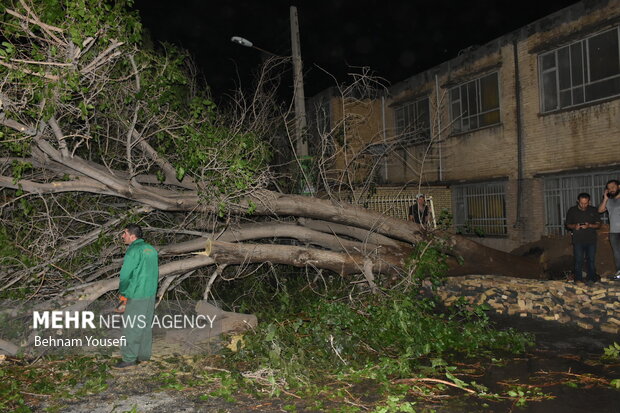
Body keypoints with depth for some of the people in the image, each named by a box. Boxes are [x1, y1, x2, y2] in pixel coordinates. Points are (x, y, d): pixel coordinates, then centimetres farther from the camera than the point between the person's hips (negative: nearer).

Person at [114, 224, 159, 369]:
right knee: (146, 326, 15)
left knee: (131, 328, 2)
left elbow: (125, 275, -14)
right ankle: (144, 355, 24)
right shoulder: (152, 250, 9)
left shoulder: (133, 251, -15)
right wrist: (151, 289, 17)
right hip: (151, 294, 8)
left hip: (136, 296, -8)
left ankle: (129, 359, 7)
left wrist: (123, 293, 1)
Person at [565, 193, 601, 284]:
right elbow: (568, 224, 9)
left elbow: (598, 224, 5)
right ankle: (578, 279, 2)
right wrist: (574, 226, -14)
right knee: (578, 260, -5)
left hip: (591, 240, 1)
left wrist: (589, 225, -16)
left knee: (591, 259, 6)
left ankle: (591, 279, 17)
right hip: (578, 240, -1)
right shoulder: (572, 210, 2)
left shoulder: (593, 210, 4)